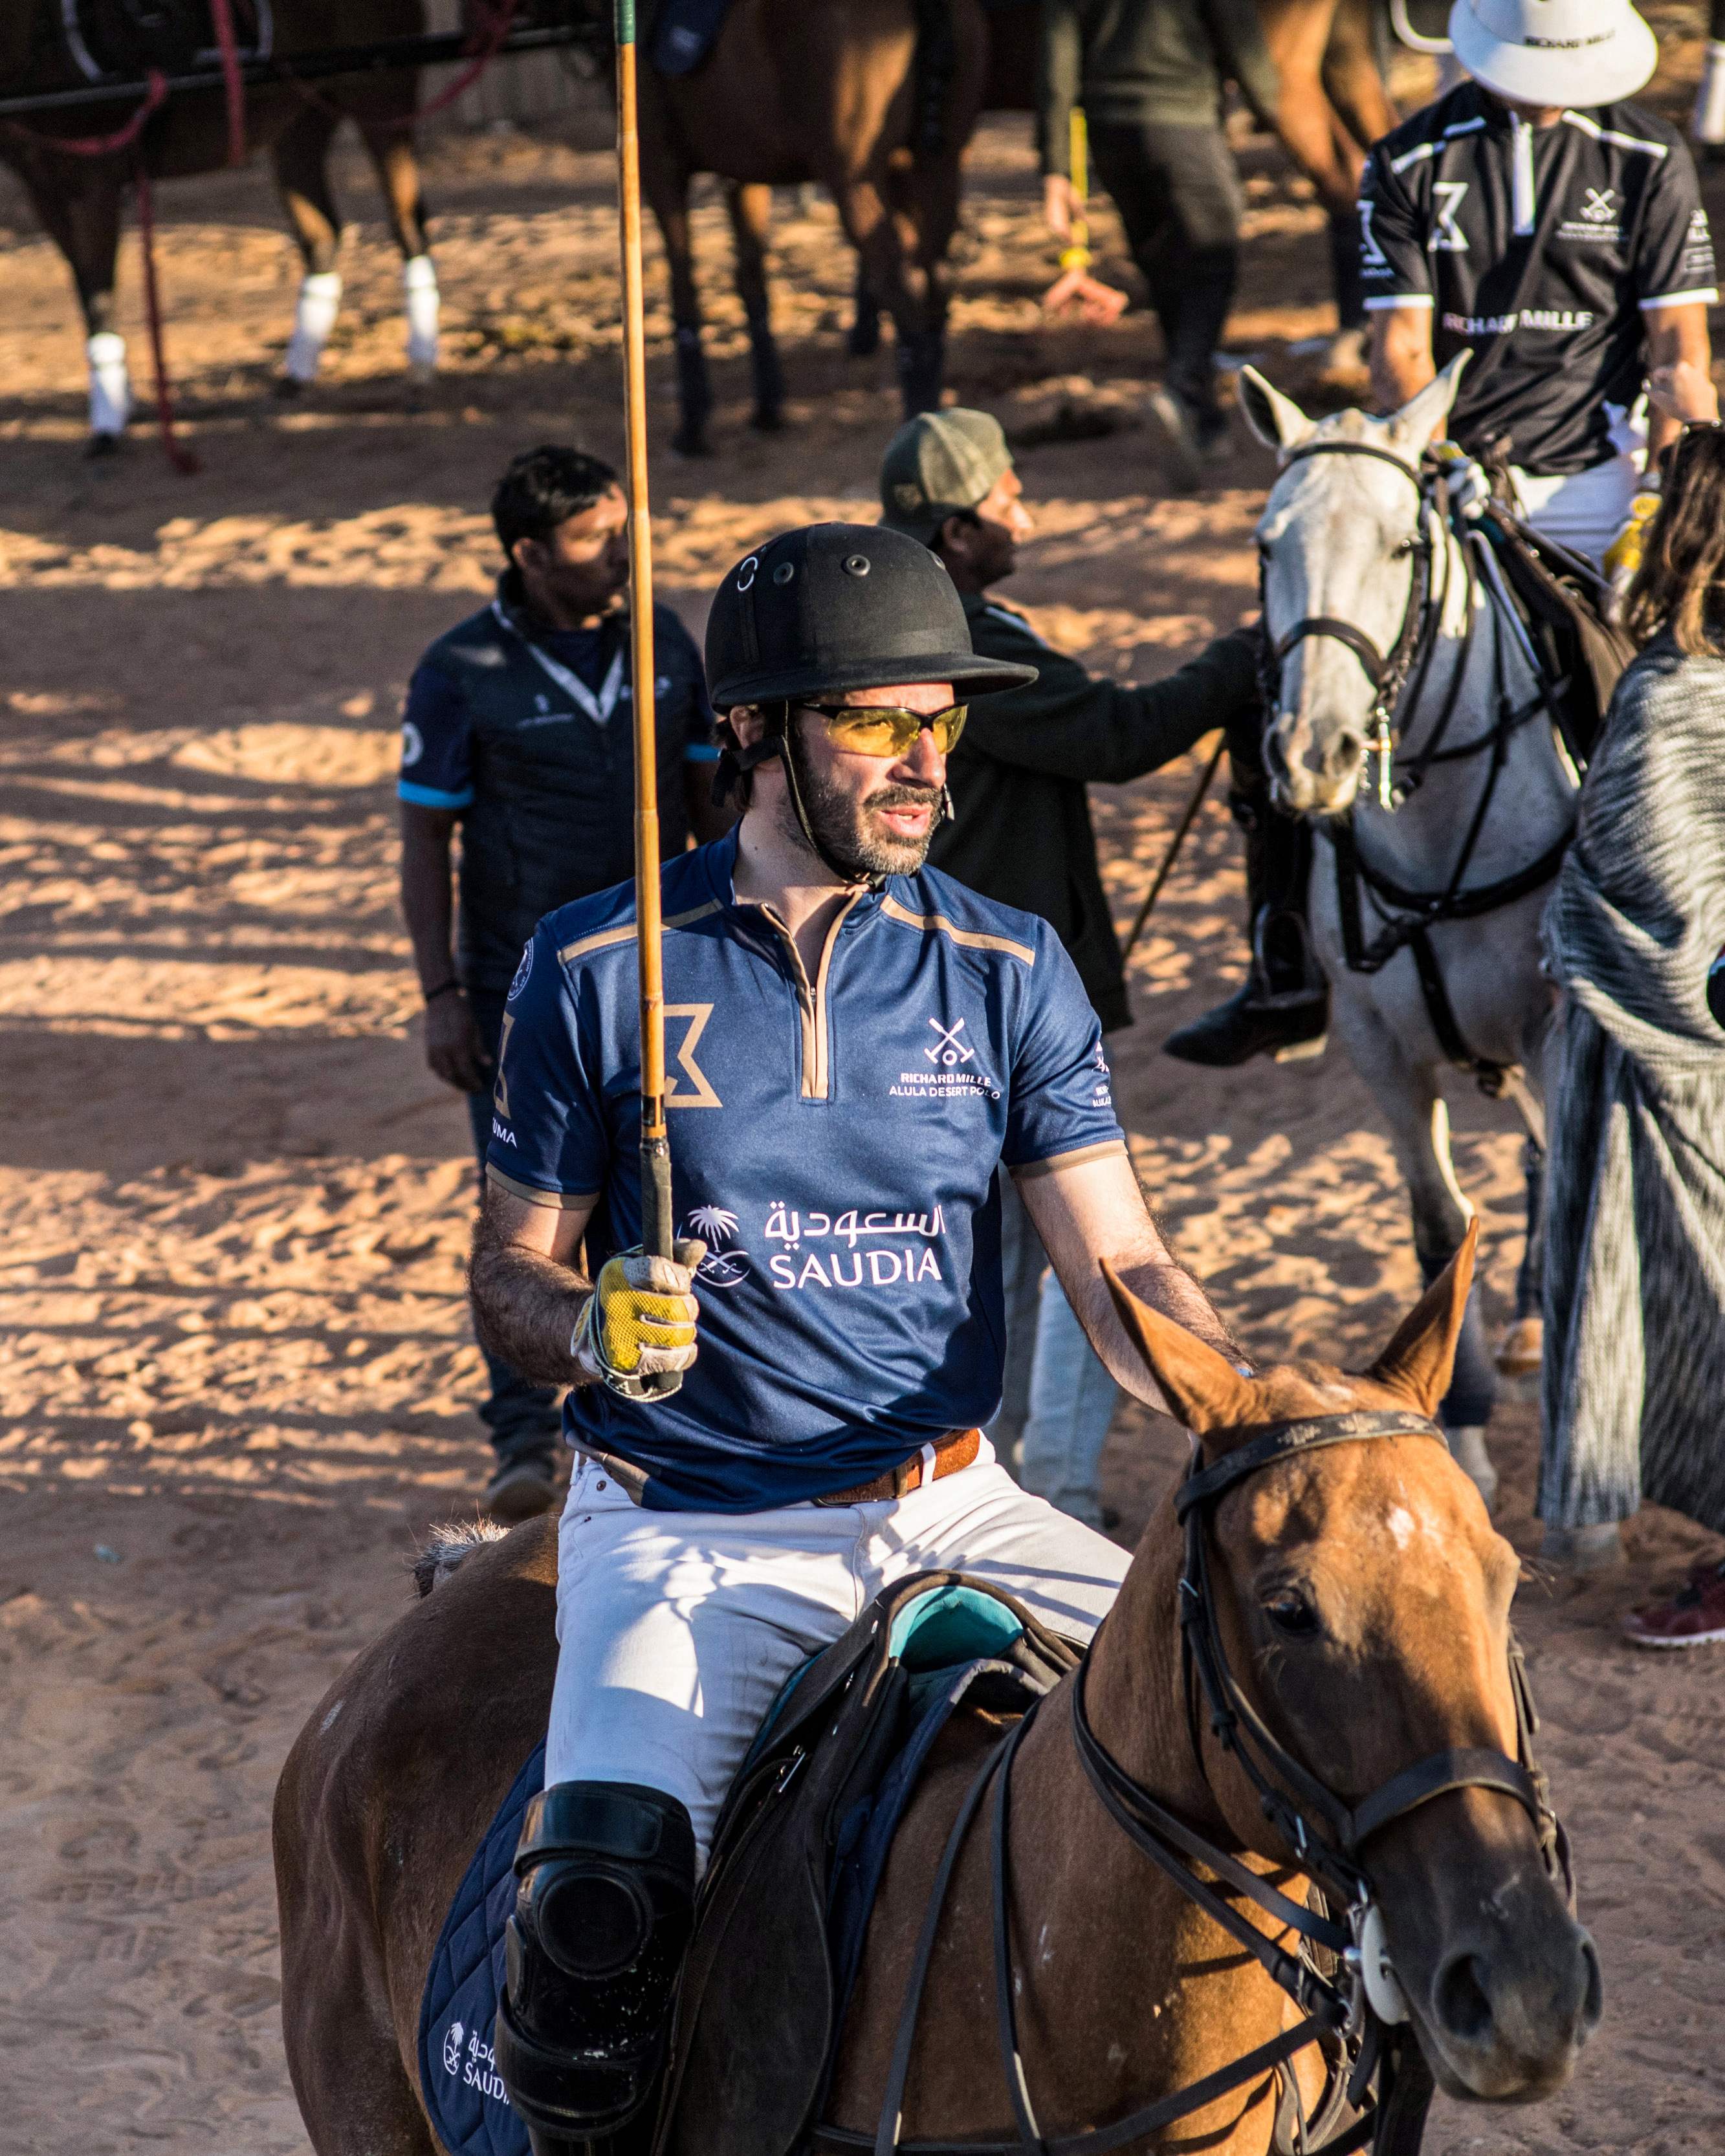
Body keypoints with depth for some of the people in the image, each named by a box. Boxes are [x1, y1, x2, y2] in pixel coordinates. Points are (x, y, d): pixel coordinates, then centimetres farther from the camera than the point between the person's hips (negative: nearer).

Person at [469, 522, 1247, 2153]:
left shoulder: (1006, 970, 4)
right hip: (691, 1532, -3)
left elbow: (1117, 1267, -2)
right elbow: (509, 1273, 5)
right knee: (602, 1895, -29)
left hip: (950, 1507, 3)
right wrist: (593, 1333, -19)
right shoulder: (596, 971, -2)